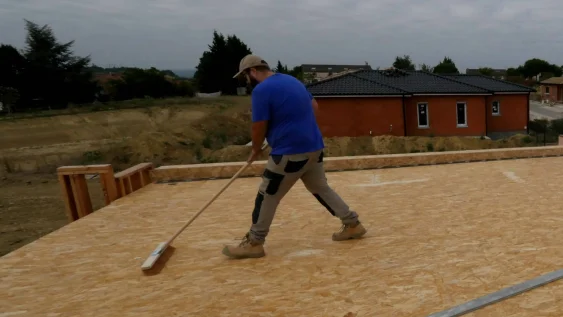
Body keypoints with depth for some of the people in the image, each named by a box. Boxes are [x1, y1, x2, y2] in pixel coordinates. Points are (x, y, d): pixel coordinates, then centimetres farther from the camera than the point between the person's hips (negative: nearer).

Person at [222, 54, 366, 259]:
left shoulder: (261, 90, -12)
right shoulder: (292, 80, 15)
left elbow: (259, 128, -11)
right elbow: (314, 106, 23)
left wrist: (255, 151, 6)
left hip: (290, 152, -9)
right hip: (314, 147, 9)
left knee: (267, 196, 2)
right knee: (321, 189, 22)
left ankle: (254, 243, 11)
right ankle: (352, 224, 27)